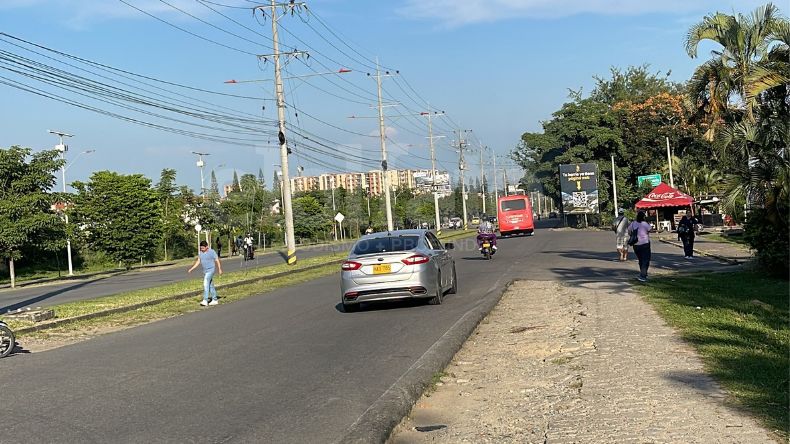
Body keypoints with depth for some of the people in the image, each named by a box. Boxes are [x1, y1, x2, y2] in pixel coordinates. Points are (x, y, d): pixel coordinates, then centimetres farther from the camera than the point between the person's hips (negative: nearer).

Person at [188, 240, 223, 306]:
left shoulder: (212, 252, -11)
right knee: (210, 285, 11)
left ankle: (205, 300, -23)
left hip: (211, 270, -7)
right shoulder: (200, 253, 8)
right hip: (205, 271, 7)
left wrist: (219, 269, -10)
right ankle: (214, 300, 18)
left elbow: (217, 260, -7)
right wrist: (191, 269, 4)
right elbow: (198, 262, 11)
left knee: (206, 284, -18)